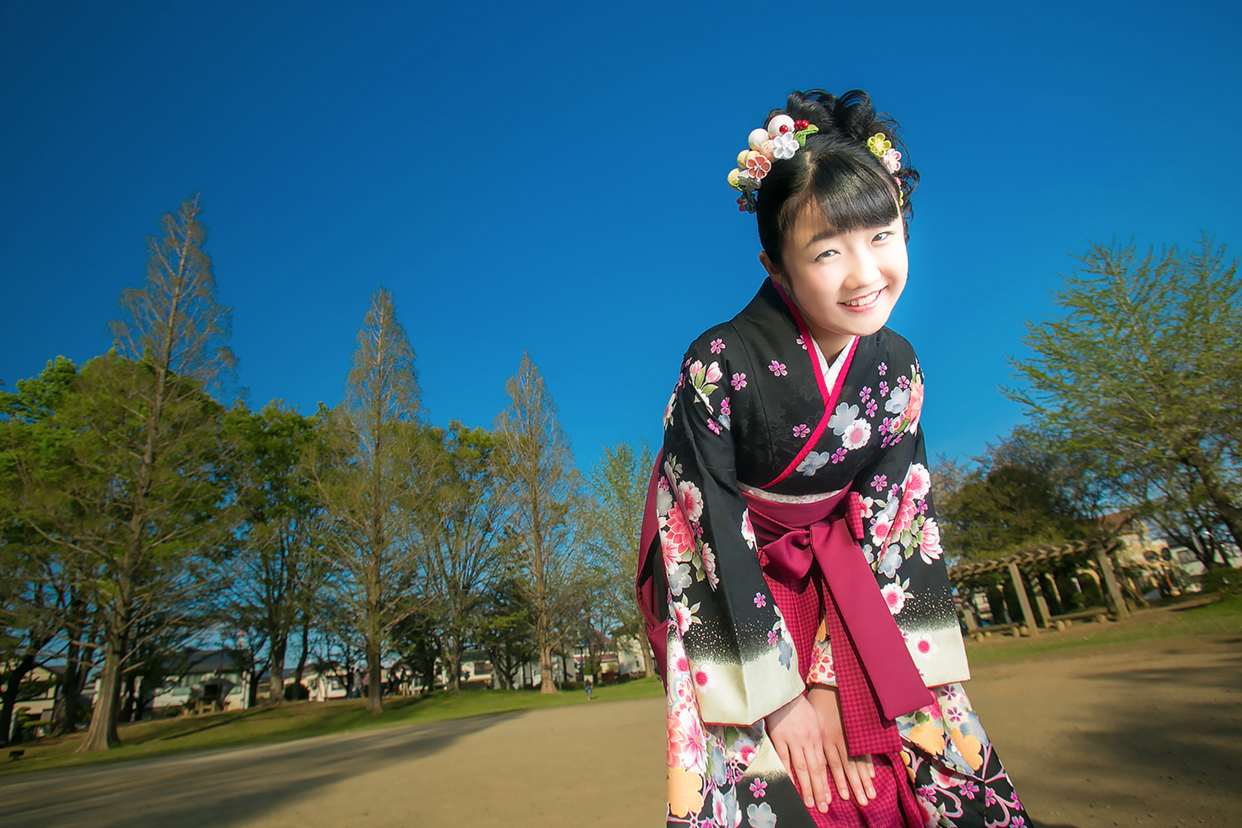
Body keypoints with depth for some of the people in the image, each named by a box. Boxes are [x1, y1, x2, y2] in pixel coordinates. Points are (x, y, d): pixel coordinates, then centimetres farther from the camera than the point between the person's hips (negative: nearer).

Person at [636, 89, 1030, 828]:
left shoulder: (897, 369, -9)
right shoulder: (720, 365, -24)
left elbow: (893, 521, -8)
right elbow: (706, 528, -20)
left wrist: (832, 677, -13)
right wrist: (779, 691, -16)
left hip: (845, 593, 4)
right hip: (728, 595, -3)